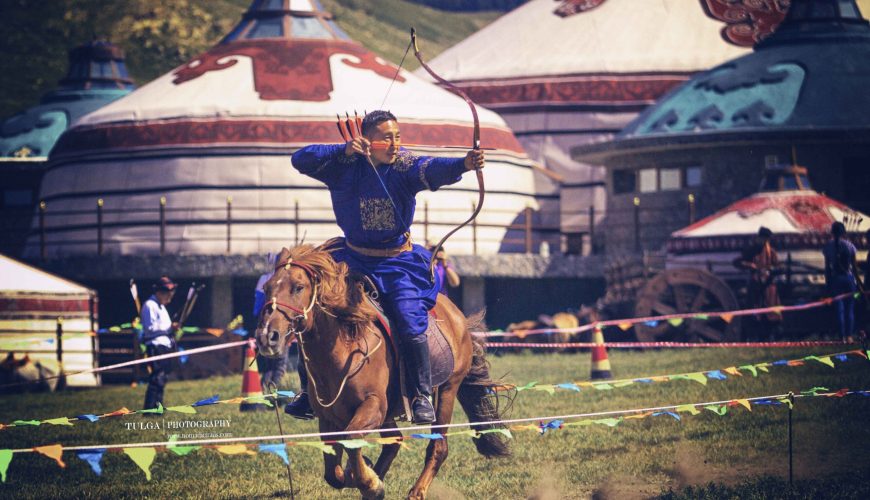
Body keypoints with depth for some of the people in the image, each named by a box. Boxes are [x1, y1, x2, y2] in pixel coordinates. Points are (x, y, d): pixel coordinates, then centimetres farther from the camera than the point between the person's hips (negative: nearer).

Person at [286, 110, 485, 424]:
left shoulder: (404, 166, -13)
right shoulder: (345, 165, -8)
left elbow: (433, 170, -33)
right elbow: (301, 159, -17)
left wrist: (464, 164, -54)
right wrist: (344, 151, -29)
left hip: (397, 262, -2)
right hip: (352, 259, 2)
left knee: (410, 324, -20)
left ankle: (422, 395, -1)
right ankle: (311, 392, 19)